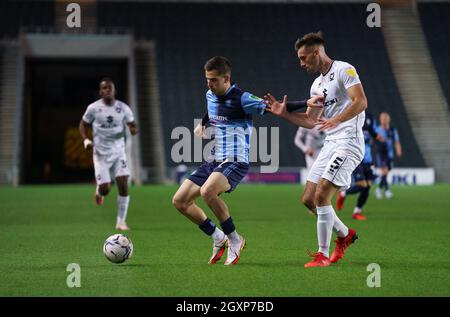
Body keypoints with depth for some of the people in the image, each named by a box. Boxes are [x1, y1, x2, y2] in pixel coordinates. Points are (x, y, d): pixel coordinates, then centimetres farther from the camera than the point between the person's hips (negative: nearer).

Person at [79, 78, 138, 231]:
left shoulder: (123, 108, -2)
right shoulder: (93, 108, -4)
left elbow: (132, 125, 4)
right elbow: (83, 125, 8)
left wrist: (133, 129, -21)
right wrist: (85, 140, -9)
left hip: (118, 152, 1)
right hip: (101, 153, -1)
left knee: (123, 185, -12)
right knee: (106, 188, -8)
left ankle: (121, 221, 0)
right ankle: (99, 189, 32)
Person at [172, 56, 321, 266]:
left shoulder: (241, 99, -14)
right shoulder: (210, 95, 9)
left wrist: (306, 103, -26)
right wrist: (202, 124, 21)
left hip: (235, 162, -8)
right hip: (214, 161, 8)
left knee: (207, 192, -35)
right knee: (179, 201, 3)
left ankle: (234, 240, -15)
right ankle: (218, 238, 16)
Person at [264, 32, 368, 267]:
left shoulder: (344, 70, -6)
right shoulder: (317, 84, 20)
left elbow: (361, 102, -20)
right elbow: (310, 121, 25)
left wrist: (336, 120, -33)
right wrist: (283, 113, 12)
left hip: (348, 142, -9)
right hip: (330, 144, 9)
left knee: (321, 196, -18)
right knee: (308, 199, 6)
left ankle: (323, 254, -9)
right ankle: (345, 235, 26)